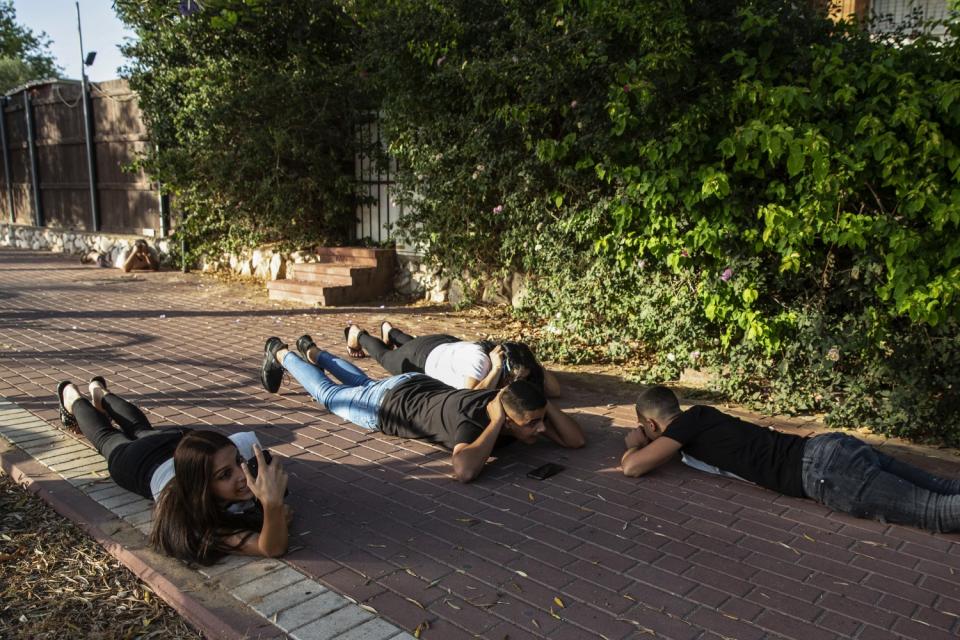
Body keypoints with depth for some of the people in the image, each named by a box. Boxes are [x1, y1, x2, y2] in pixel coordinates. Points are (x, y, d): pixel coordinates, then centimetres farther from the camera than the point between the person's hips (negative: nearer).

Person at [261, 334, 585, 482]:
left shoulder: (510, 403, -25)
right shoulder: (469, 417, -44)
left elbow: (576, 440, -22)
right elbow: (464, 471, -64)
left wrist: (546, 406, -36)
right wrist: (495, 423, -54)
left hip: (421, 386, 6)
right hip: (387, 403, -5)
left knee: (363, 383, 35)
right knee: (329, 393, 23)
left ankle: (313, 351, 60)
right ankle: (281, 355, 48)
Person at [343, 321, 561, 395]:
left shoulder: (512, 361, -29)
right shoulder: (479, 359, -47)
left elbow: (554, 390, -25)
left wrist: (533, 363, -35)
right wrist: (496, 369, -55)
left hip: (449, 346, 5)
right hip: (422, 356, -5)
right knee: (385, 356, 29)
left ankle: (390, 331, 69)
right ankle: (358, 334, 58)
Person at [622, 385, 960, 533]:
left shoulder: (687, 424, -3)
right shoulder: (698, 416, 22)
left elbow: (632, 466, -6)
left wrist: (634, 444, 16)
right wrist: (648, 443, 35)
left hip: (823, 471, -8)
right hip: (832, 448, 8)